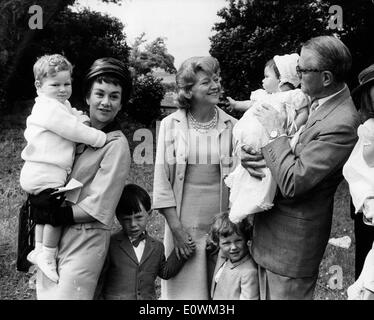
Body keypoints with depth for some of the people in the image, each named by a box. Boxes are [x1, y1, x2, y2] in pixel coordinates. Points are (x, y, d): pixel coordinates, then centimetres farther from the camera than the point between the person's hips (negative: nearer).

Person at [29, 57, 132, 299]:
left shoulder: (117, 145, -11)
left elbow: (98, 208, -14)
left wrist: (57, 215, -14)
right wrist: (39, 196, -5)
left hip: (86, 239, -6)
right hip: (51, 234, 6)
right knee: (45, 294, 14)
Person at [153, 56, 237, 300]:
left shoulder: (232, 127, 0)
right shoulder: (170, 125, -2)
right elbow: (162, 181, -3)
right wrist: (176, 228, -7)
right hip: (183, 224, -1)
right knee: (184, 289, 8)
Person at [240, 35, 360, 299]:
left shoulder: (340, 124, -26)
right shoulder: (313, 100, 2)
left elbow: (291, 184, -28)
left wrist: (276, 133, -19)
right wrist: (248, 155, -13)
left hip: (293, 240, -8)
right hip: (270, 229, 9)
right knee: (266, 294, 23)